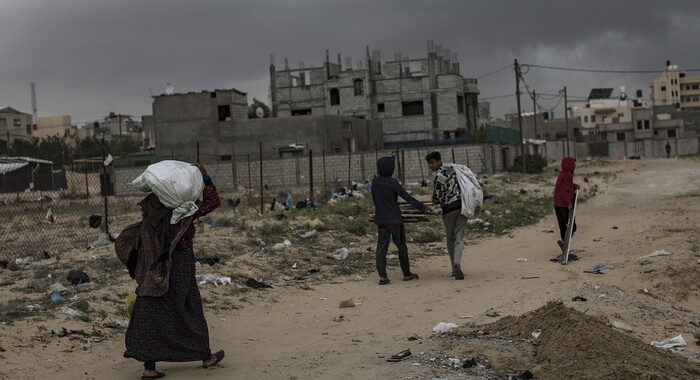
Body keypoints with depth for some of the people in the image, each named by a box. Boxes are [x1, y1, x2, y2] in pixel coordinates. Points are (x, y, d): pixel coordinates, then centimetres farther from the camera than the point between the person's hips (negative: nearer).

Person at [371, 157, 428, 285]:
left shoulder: (375, 182, 1)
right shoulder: (393, 183, -14)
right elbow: (408, 197, -12)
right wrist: (423, 208, -5)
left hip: (380, 220, 4)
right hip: (394, 219, -4)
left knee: (381, 247, 2)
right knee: (401, 246, 9)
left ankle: (382, 276, -7)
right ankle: (406, 274, 19)